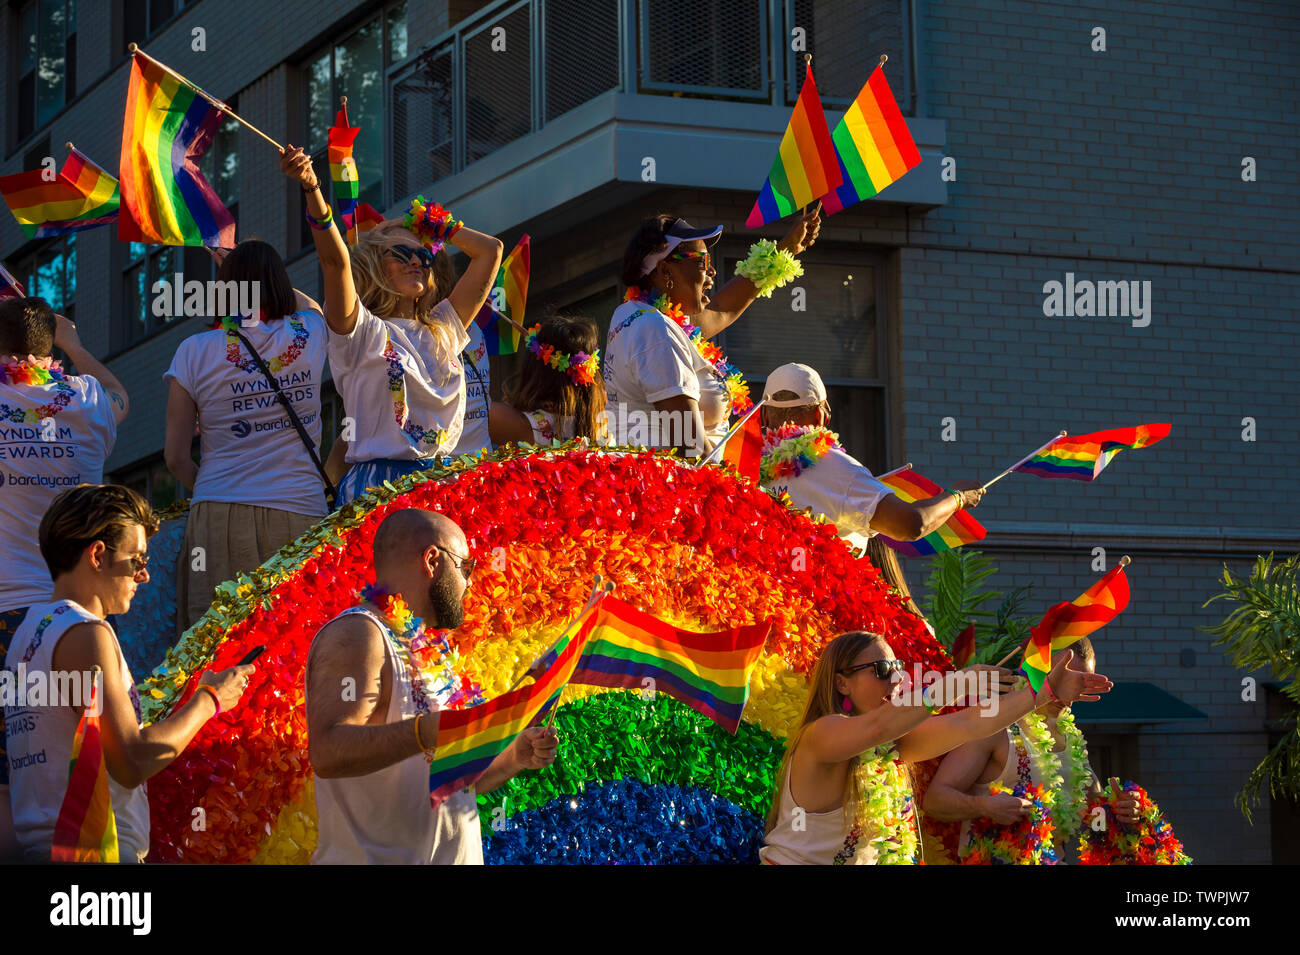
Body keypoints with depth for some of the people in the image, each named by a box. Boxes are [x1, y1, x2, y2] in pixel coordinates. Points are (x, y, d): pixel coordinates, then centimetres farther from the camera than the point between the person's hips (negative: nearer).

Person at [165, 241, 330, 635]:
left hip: (221, 517, -1)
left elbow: (176, 457, 7)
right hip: (301, 514, 1)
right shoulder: (310, 337, 7)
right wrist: (265, 274, 39)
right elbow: (312, 305, 35)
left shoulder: (195, 352, 3)